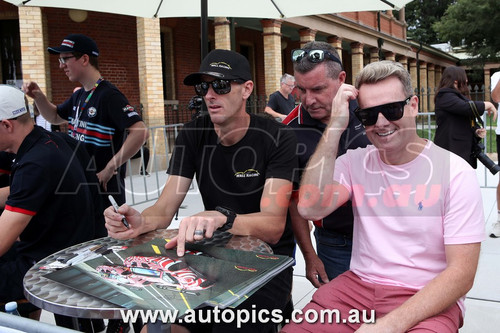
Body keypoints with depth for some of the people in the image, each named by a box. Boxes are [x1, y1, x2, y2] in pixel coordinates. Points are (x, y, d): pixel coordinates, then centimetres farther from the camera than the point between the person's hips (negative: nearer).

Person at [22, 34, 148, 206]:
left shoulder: (108, 95, -18)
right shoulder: (78, 96, 11)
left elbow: (140, 132, -27)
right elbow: (55, 117, 29)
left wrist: (110, 169, -25)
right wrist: (38, 97, 8)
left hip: (105, 187, -9)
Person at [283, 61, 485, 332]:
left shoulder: (455, 173, -6)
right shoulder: (354, 162, 3)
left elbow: (462, 272, -10)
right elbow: (310, 209, -15)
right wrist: (335, 128, -16)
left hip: (427, 300, -3)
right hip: (358, 286, 3)